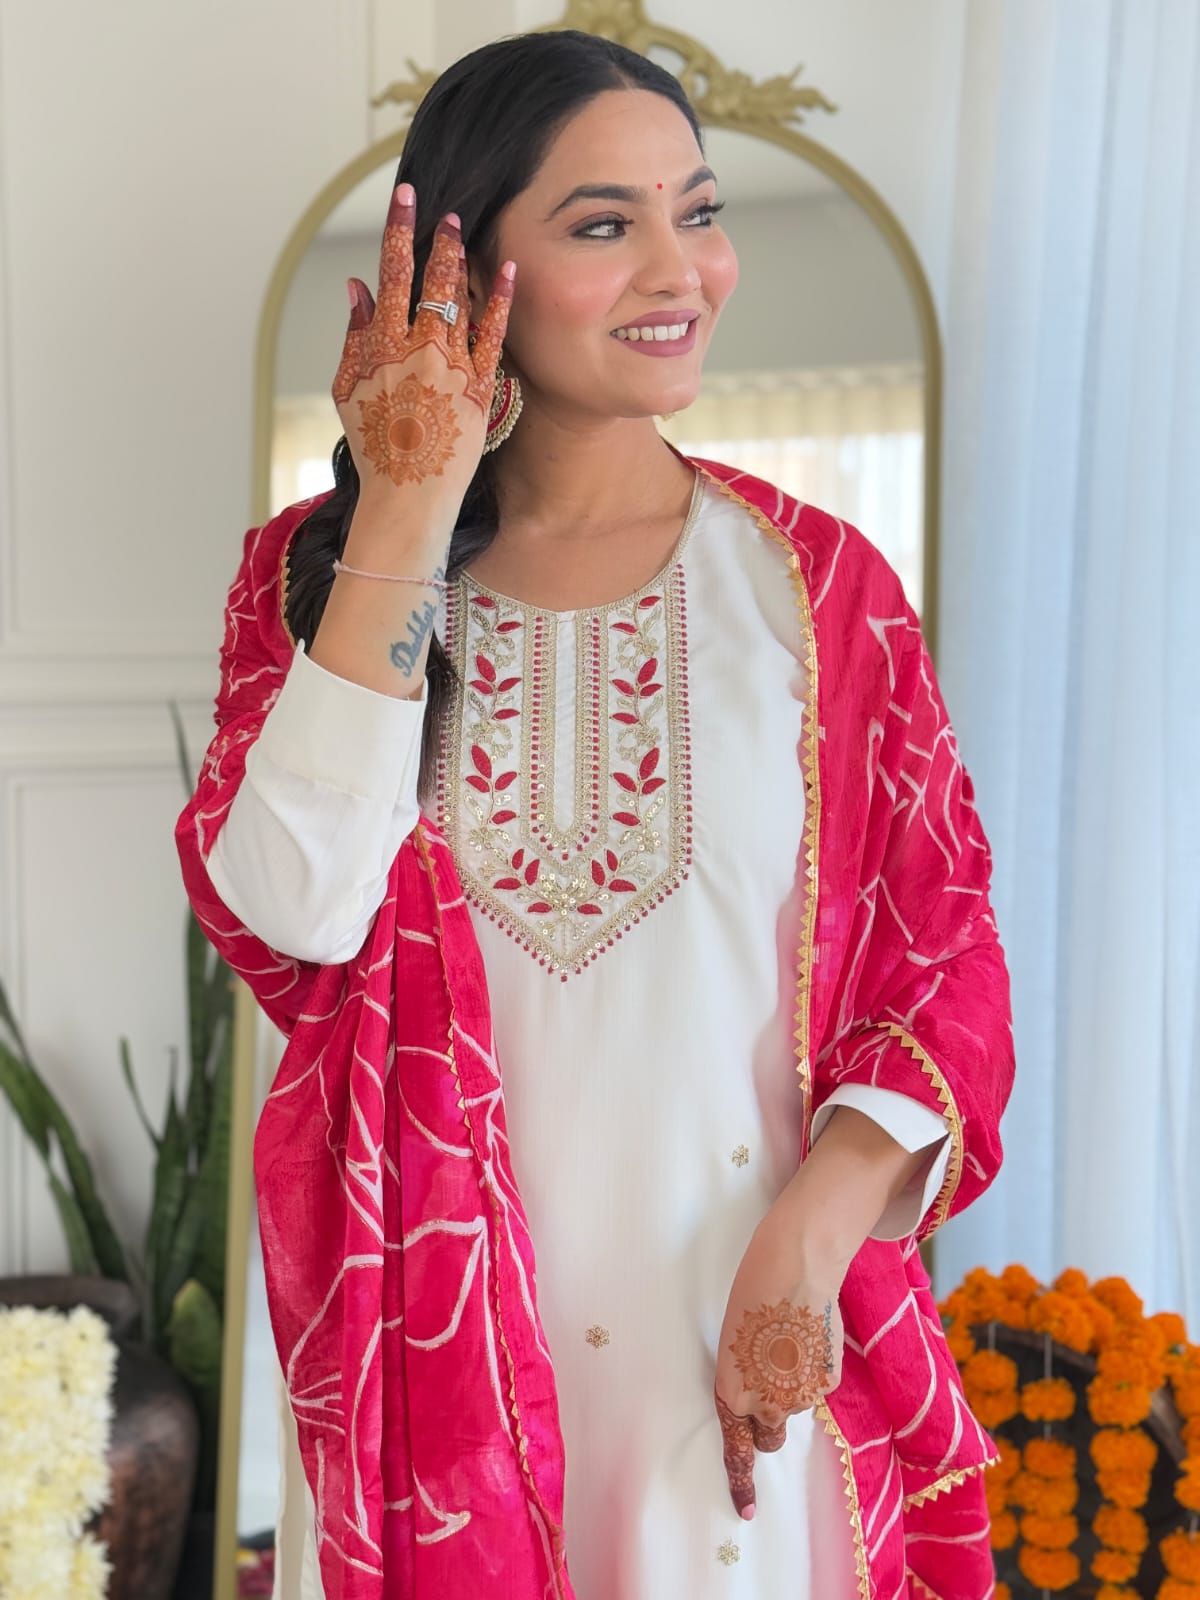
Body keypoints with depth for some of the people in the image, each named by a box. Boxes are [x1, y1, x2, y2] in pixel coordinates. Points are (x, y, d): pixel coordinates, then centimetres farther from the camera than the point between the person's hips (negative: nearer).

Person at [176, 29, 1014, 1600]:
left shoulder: (818, 585, -2)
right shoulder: (320, 570, -1)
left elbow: (948, 964, -2)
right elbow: (290, 912, -17)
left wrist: (811, 1238, -17)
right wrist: (408, 516, -17)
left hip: (756, 1337, 0)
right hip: (439, 1326, 0)